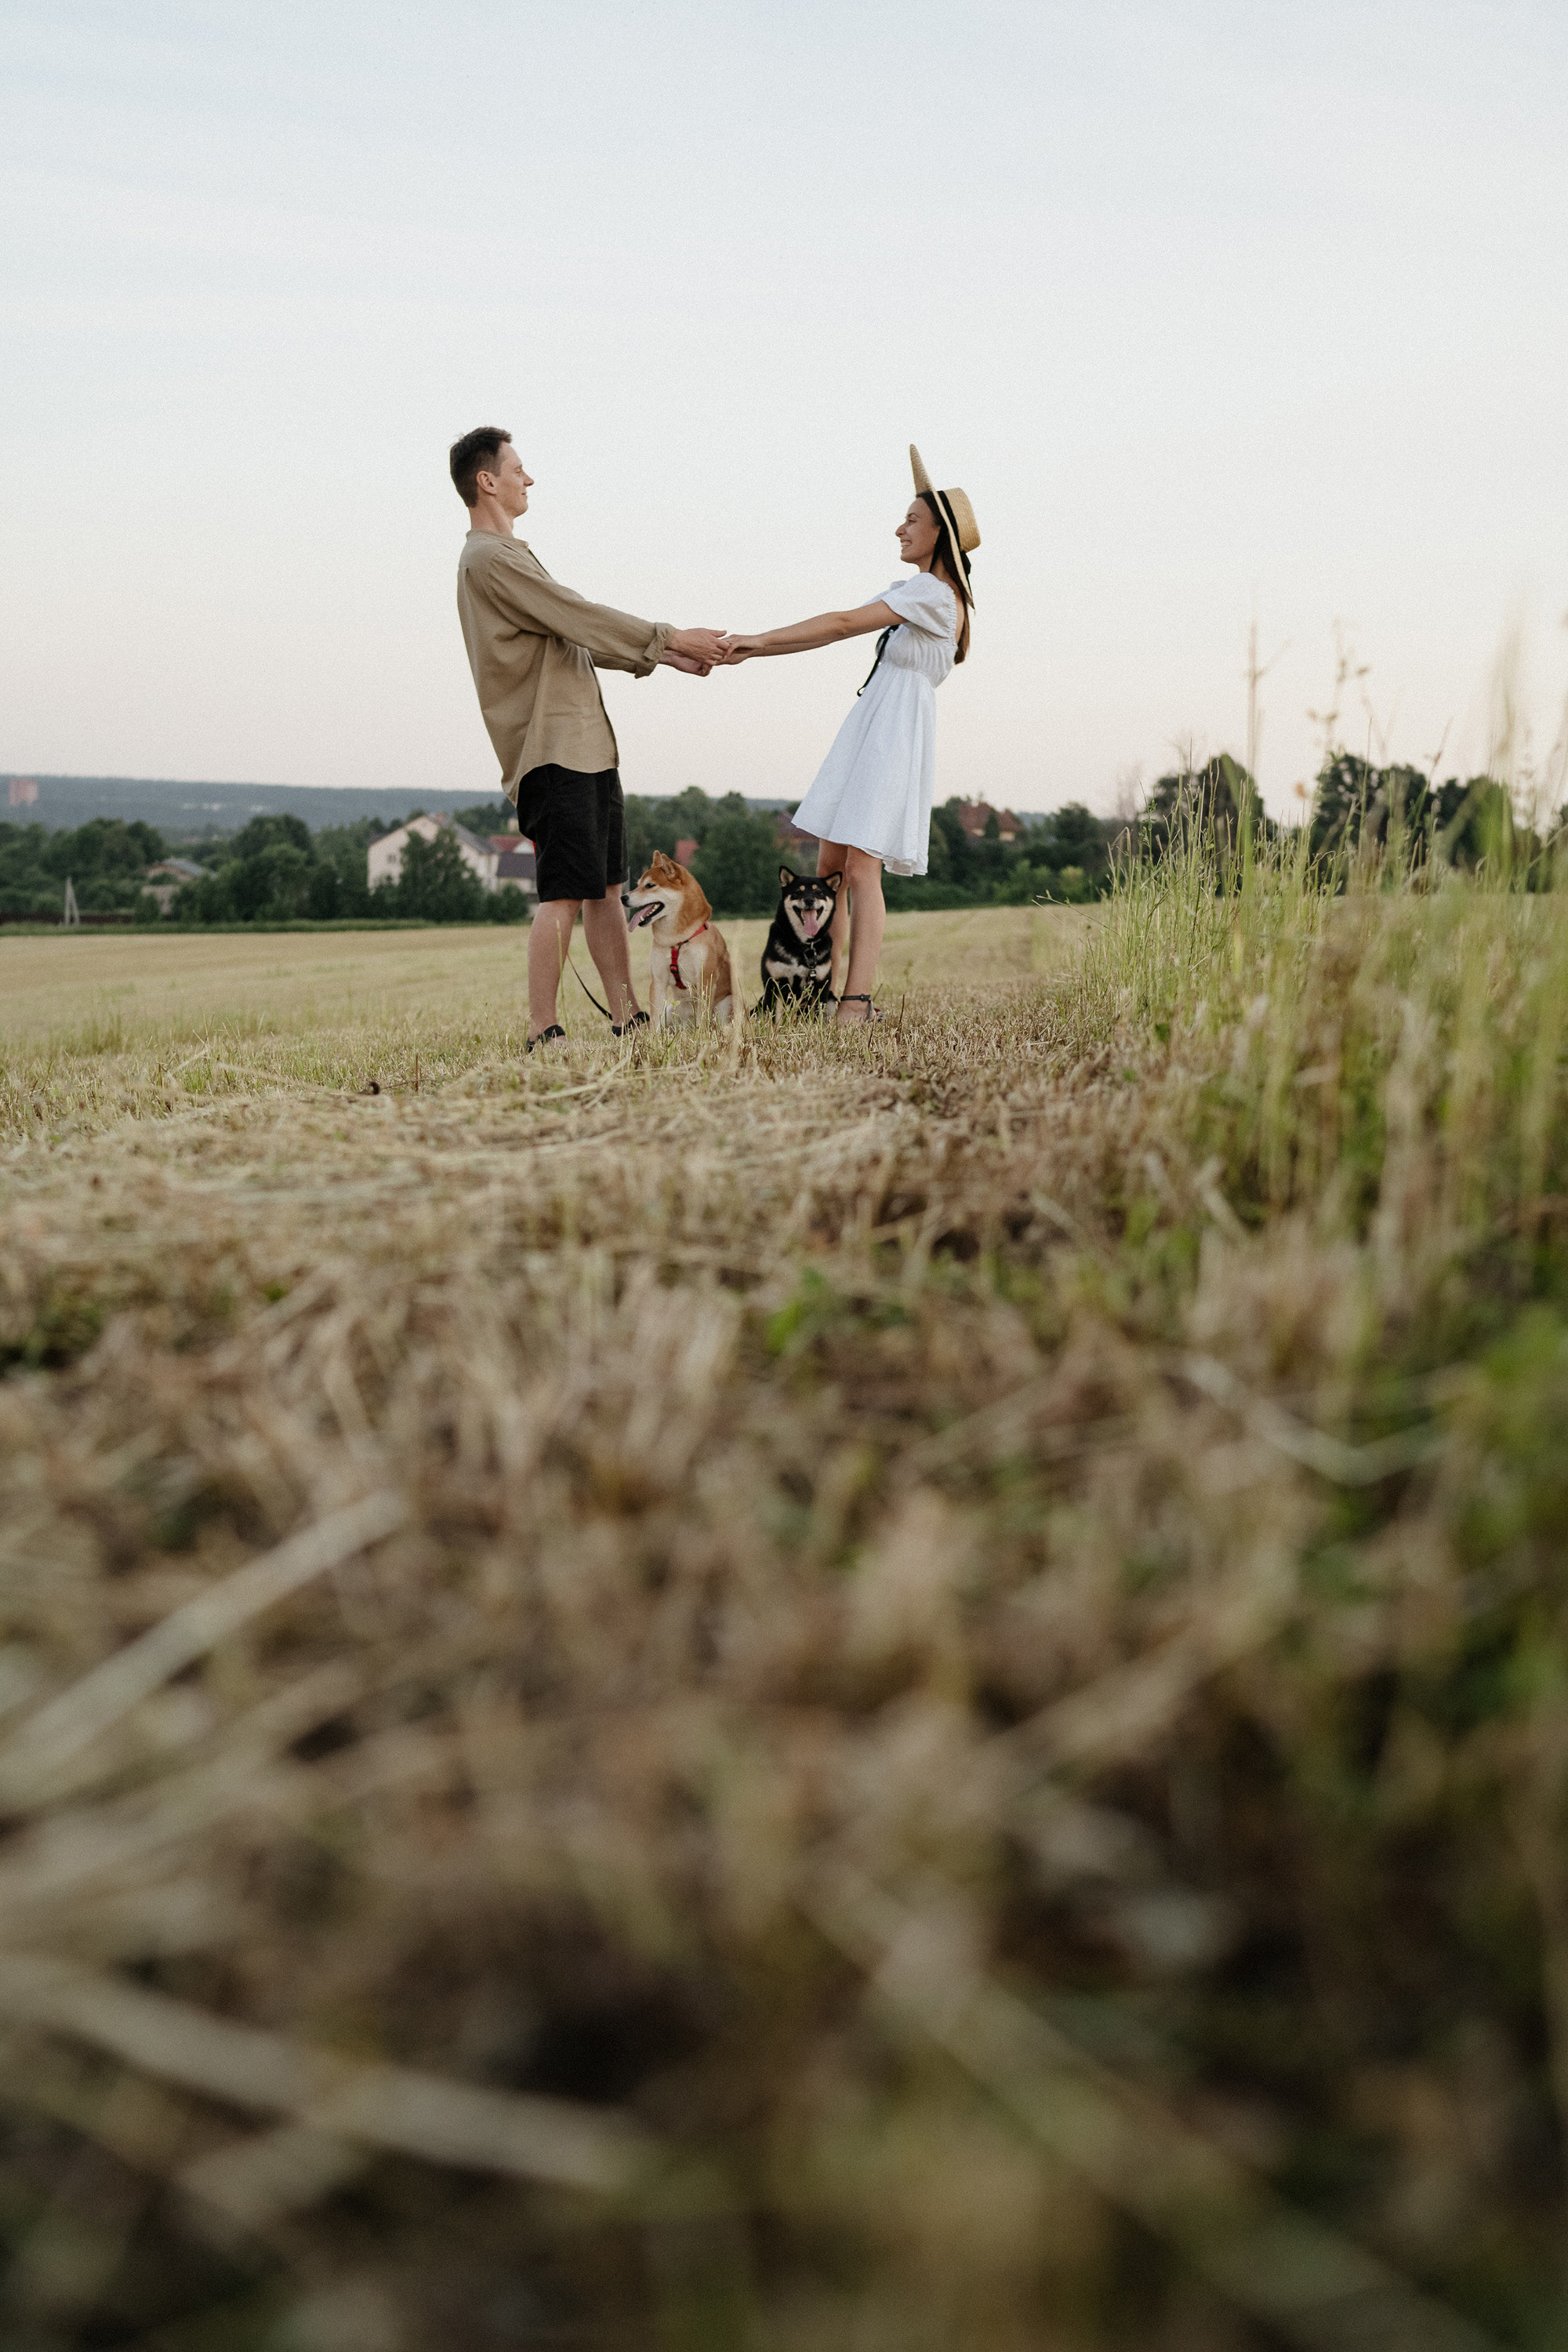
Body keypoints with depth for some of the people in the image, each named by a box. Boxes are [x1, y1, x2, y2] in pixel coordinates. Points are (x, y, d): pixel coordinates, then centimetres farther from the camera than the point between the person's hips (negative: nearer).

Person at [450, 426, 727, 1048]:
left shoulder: (509, 555, 23)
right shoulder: (489, 558, -11)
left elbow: (580, 637, 22)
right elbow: (580, 617, -15)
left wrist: (659, 656, 15)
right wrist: (670, 638, -7)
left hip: (585, 745, 10)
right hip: (552, 750, -10)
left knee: (607, 887, 9)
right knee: (566, 894, -13)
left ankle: (627, 1017, 12)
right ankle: (542, 1032, -10)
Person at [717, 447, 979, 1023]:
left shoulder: (934, 592, -10)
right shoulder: (910, 590, 20)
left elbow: (844, 623, -15)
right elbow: (834, 631, 17)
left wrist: (761, 638, -12)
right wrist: (755, 650, 9)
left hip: (896, 732, -9)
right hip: (867, 730, 10)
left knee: (861, 866, -15)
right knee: (829, 866, 4)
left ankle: (856, 1003, -17)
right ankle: (826, 994, 5)